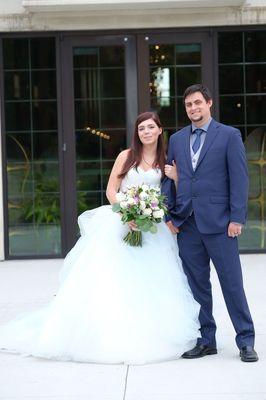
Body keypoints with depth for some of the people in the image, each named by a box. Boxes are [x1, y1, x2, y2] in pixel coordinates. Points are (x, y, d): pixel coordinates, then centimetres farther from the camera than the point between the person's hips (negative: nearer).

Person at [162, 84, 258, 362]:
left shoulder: (229, 135, 2)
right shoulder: (176, 139, 14)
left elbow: (239, 179, -3)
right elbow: (168, 179, 15)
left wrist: (237, 218, -10)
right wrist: (168, 215, 5)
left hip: (218, 222, -4)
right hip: (186, 223, 4)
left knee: (232, 282, -1)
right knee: (197, 285, 8)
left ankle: (245, 341, 8)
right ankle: (206, 341, 17)